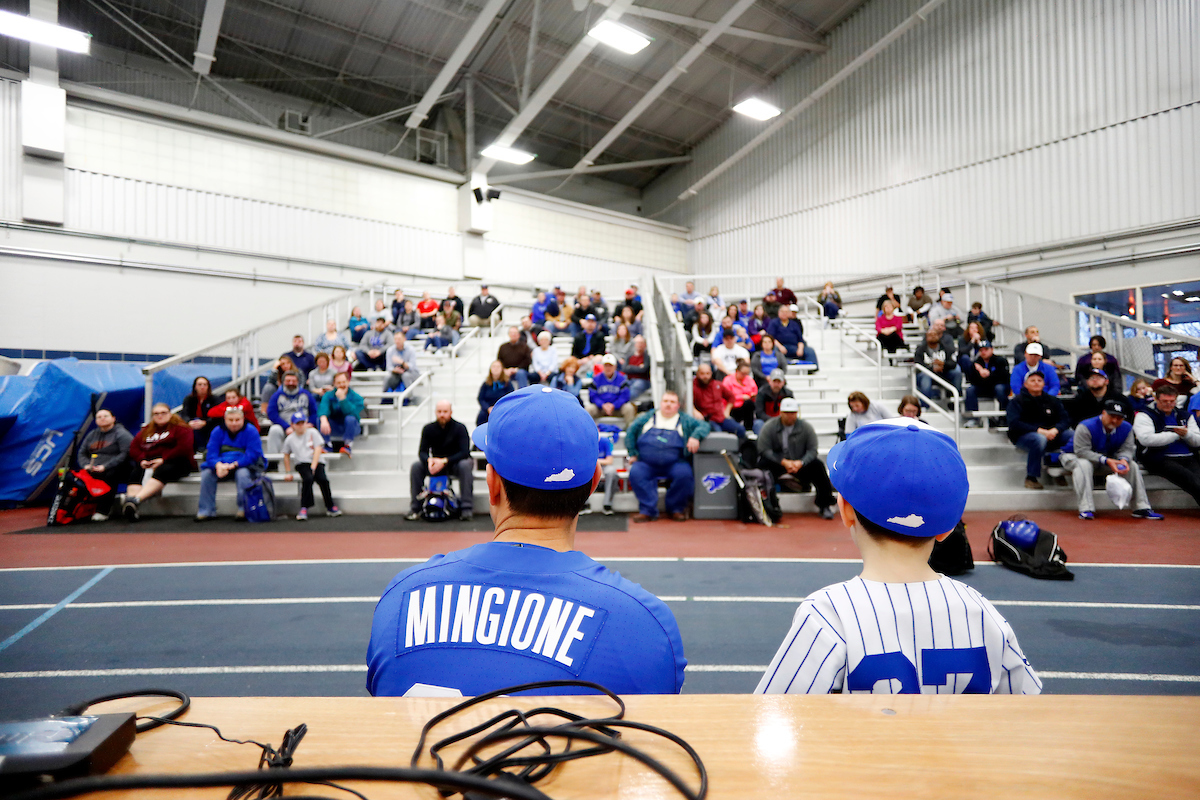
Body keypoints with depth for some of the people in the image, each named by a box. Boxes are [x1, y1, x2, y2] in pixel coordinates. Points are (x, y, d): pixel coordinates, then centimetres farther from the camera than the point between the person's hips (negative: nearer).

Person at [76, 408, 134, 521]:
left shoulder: (121, 433, 1)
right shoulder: (92, 434, 22)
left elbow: (126, 454, -11)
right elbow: (81, 453, 21)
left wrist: (105, 466, -19)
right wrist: (86, 465, -2)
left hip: (119, 470, -6)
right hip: (93, 470, 6)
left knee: (109, 475, -36)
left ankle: (102, 511, -31)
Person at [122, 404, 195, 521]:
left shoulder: (180, 428, 5)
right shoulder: (146, 430, 24)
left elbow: (184, 448, -10)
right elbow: (133, 448, 16)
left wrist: (163, 459, -17)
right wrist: (142, 460, -5)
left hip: (175, 462, -5)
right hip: (150, 463, 5)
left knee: (161, 472, -37)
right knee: (136, 475, -27)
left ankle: (137, 500, -58)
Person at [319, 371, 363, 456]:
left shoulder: (356, 397, -12)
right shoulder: (328, 395, -4)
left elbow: (353, 413, -29)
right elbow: (323, 408, -25)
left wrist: (342, 398, -34)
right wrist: (324, 420, -47)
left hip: (351, 428, -2)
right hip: (334, 429, 2)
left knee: (350, 418, -35)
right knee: (320, 419, -24)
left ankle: (348, 446, -24)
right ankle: (327, 445, -16)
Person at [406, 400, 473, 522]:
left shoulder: (459, 428, -13)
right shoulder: (429, 429, -3)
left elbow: (464, 452, -20)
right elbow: (422, 451, -4)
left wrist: (444, 461, -32)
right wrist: (429, 460, -29)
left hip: (455, 463, -3)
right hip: (436, 464, 3)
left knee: (465, 465, -35)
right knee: (416, 466, -20)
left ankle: (467, 508, -32)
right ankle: (415, 509, -14)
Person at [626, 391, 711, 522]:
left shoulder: (684, 420, 17)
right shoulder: (648, 417, 19)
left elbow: (704, 425, 8)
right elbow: (631, 432, 19)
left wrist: (695, 436, -13)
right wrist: (632, 453, 9)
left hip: (674, 463, -1)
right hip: (646, 464, 1)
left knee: (684, 474, -31)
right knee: (635, 473, -29)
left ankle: (676, 509, -7)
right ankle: (648, 510, -21)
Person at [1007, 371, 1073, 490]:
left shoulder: (1052, 401, 17)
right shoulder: (1017, 401, 3)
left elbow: (1065, 420, 7)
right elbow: (1014, 424, -12)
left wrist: (1055, 430, -17)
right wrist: (1039, 430, -22)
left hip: (1051, 435, 5)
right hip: (1023, 436, -4)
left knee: (1074, 435, -22)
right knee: (1039, 439, -38)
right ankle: (1031, 477, -24)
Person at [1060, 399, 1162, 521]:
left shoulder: (1126, 428, -5)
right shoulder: (1085, 427, -26)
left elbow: (1126, 449, -7)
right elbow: (1081, 451, -30)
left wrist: (1123, 460, -32)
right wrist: (1106, 461, -38)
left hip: (1107, 459, 6)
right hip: (1074, 456, -6)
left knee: (1132, 465, -10)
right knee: (1083, 465, -38)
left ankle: (1142, 508, -5)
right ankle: (1086, 509, -40)